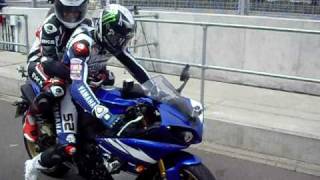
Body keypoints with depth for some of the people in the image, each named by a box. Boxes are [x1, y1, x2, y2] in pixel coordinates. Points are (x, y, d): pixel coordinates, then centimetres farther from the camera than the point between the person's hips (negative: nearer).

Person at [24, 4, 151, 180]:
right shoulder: (83, 42, -34)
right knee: (67, 148, -21)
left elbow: (134, 67, -3)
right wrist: (104, 114, -57)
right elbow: (77, 86, -46)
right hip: (66, 85, -8)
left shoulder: (112, 40, -12)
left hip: (91, 82, 8)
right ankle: (33, 166, 8)